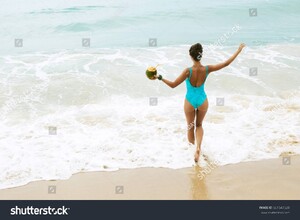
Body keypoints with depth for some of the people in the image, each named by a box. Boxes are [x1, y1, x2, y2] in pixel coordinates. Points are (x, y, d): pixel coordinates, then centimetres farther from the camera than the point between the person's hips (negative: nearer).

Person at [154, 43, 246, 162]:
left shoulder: (188, 71, -24)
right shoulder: (207, 69, -17)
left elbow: (173, 85, -21)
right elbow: (226, 63, -8)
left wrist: (160, 77, -10)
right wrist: (239, 50, 1)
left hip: (190, 101, -2)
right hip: (202, 101, 2)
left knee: (190, 127, 20)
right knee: (199, 125, 23)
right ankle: (198, 147, 0)